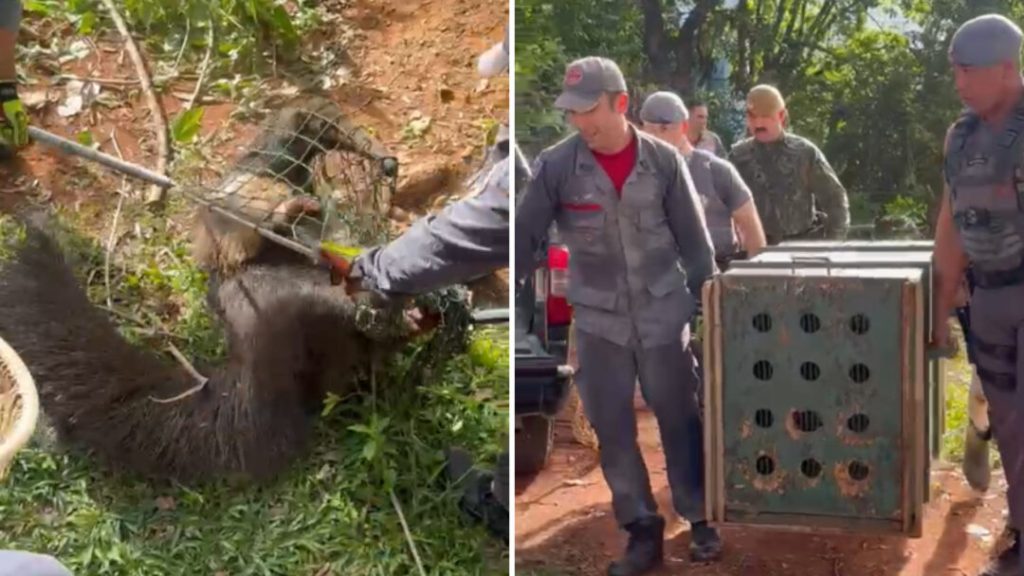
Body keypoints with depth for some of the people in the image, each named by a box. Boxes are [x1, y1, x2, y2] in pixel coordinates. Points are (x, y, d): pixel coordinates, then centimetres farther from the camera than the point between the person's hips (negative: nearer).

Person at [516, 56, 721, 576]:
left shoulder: (663, 161, -6)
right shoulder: (554, 167, -7)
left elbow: (695, 241, 1)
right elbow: (523, 239, -4)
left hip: (663, 315, -1)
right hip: (598, 322, 1)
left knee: (680, 421, 8)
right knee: (612, 431, 6)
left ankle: (700, 519, 26)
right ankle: (643, 530, 20)